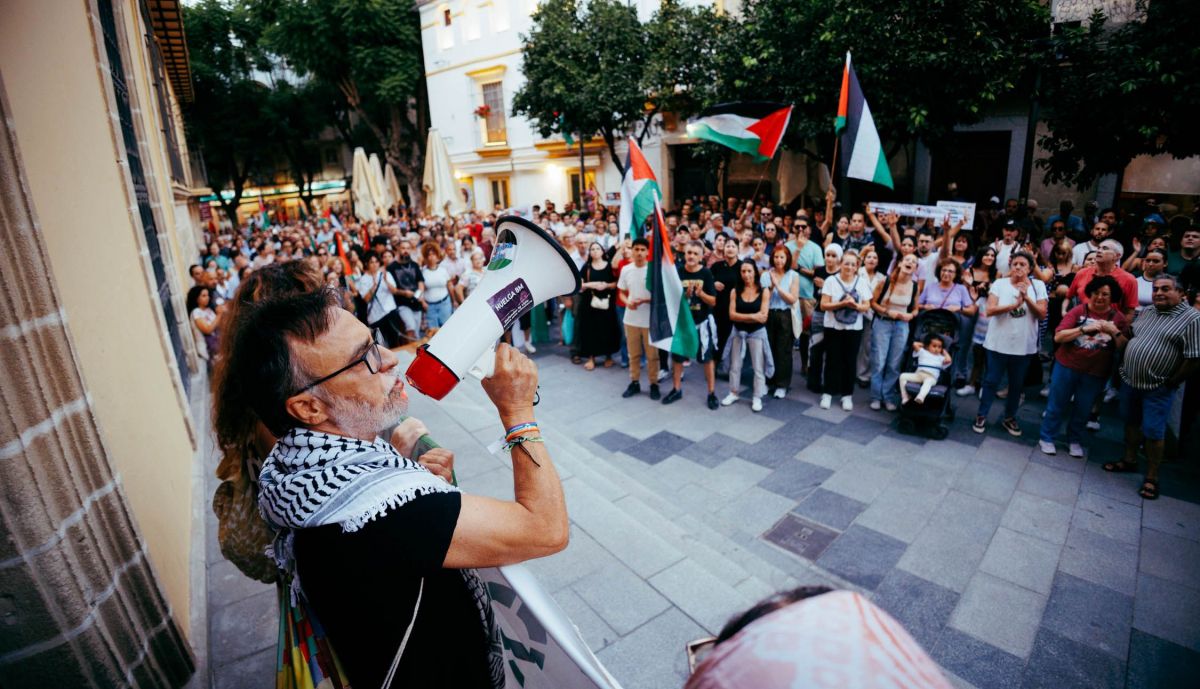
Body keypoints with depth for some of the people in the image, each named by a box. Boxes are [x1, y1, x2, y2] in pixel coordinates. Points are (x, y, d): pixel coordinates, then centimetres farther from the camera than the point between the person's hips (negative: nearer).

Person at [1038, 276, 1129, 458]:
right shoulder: (1078, 311, -6)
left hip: (1095, 373, 2)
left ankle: (1074, 440, 34)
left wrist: (1115, 331, -19)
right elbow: (1058, 337, -15)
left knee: (1083, 409, 16)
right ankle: (1046, 437, 22)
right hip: (1067, 366, -2)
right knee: (1056, 404, 9)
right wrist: (1084, 329, -24)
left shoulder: (1118, 318, 0)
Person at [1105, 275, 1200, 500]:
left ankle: (1151, 477, 15)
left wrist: (1171, 383, -11)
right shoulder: (1146, 313, 8)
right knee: (1131, 422, 19)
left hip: (1157, 388, -6)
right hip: (1129, 380, 6)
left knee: (1153, 432, 1)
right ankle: (1129, 460, 35)